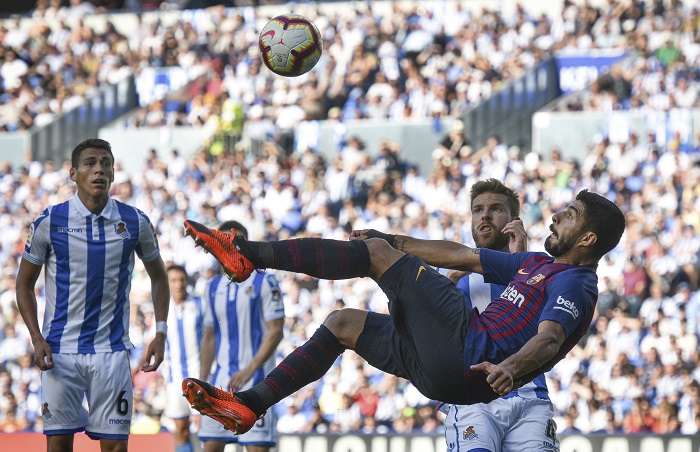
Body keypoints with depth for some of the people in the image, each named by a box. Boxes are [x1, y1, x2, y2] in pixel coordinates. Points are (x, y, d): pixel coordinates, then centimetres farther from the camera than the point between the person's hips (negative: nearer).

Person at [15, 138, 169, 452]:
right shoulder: (49, 222, -4)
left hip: (112, 350, 1)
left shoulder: (135, 222, 0)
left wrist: (160, 333, 3)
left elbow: (158, 276, 14)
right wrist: (36, 339, -6)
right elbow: (25, 283, 6)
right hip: (60, 349, -1)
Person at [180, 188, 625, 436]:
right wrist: (396, 241, 35)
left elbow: (549, 339, -26)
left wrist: (511, 367, -48)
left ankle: (248, 253, -5)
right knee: (343, 323, 19)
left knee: (377, 253, -8)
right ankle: (248, 405, 12)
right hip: (447, 367, 10)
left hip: (468, 353, -10)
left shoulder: (574, 284, -6)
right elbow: (461, 255, 31)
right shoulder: (539, 263, 24)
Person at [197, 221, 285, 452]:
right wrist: (202, 381, 14)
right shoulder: (213, 287, 14)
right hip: (221, 380, 6)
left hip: (255, 379, -6)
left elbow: (275, 333, -10)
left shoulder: (264, 283, -4)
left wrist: (249, 370, -19)